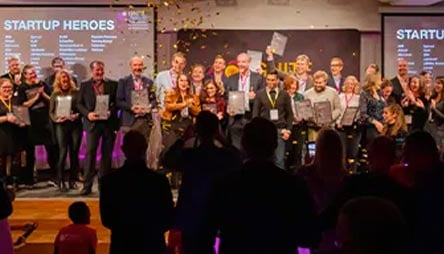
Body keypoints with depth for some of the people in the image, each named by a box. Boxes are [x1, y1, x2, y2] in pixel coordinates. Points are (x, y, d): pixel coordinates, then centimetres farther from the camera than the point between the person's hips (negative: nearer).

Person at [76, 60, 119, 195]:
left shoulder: (112, 84, 8)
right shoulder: (85, 85, 8)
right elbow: (79, 104, 6)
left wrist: (112, 111, -12)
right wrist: (87, 113, -10)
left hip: (109, 122, 1)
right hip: (93, 123, -1)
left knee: (107, 153, 6)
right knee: (90, 152, -7)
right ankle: (87, 185, -4)